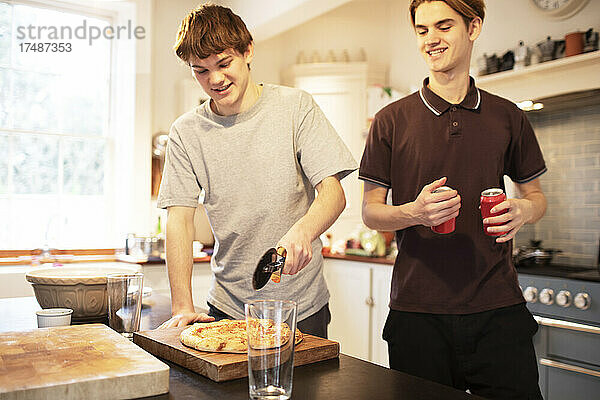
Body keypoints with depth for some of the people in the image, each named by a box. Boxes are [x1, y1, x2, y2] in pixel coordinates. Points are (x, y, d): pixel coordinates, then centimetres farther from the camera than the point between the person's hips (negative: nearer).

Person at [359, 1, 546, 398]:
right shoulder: (392, 120, 3)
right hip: (417, 309, -1)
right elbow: (370, 211, 3)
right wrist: (415, 212, -18)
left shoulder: (508, 117, 8)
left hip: (497, 308, 2)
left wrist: (523, 210, -7)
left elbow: (536, 194, 18)